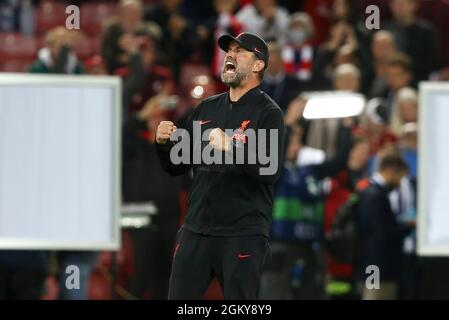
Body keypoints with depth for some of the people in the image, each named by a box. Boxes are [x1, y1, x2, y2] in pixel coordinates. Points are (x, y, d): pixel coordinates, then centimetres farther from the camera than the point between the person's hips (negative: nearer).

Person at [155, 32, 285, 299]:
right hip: (196, 230, 6)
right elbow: (178, 166, 17)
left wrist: (230, 146, -27)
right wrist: (164, 143, -3)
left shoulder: (268, 113, -4)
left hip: (243, 235, -6)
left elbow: (271, 171, -16)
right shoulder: (207, 108, 14)